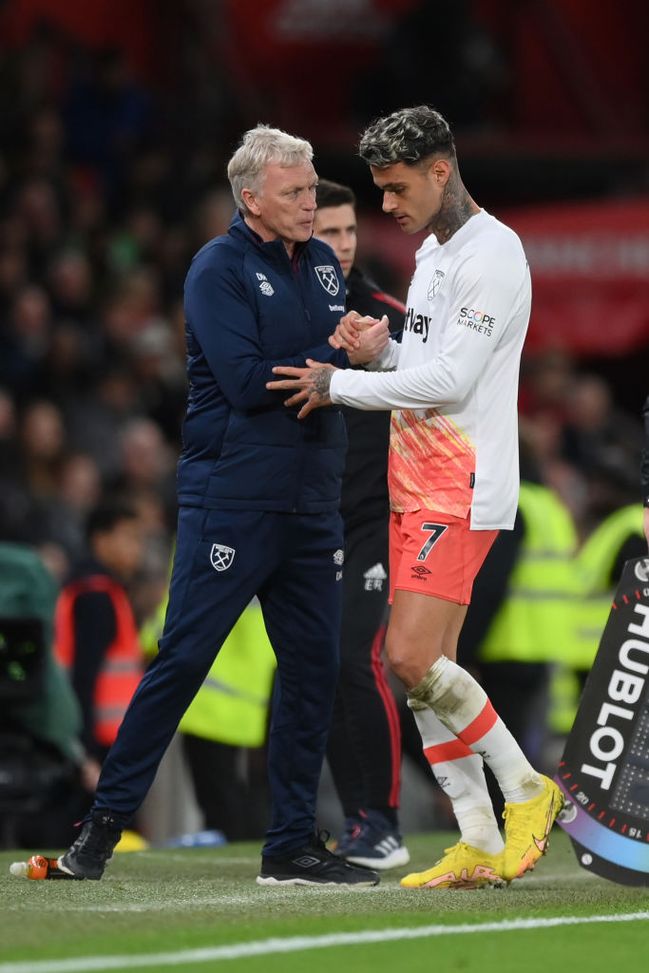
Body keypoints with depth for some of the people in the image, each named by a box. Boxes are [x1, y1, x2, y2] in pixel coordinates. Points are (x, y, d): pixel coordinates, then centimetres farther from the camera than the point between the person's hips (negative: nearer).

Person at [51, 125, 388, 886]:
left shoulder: (322, 265, 13)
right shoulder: (219, 269, -8)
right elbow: (246, 381, -18)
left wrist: (369, 344, -8)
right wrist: (340, 355, -13)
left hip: (309, 504, 7)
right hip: (230, 500, -7)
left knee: (312, 667, 6)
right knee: (182, 659, -6)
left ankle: (292, 845, 12)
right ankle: (105, 823, 1)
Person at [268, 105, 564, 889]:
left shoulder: (491, 254, -13)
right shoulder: (432, 251, 18)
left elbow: (450, 379, -19)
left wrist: (338, 384, -12)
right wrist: (373, 343, 4)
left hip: (462, 492, -10)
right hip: (415, 488, 10)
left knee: (412, 656, -17)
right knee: (426, 668, 4)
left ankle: (525, 788, 0)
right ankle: (480, 846, 7)